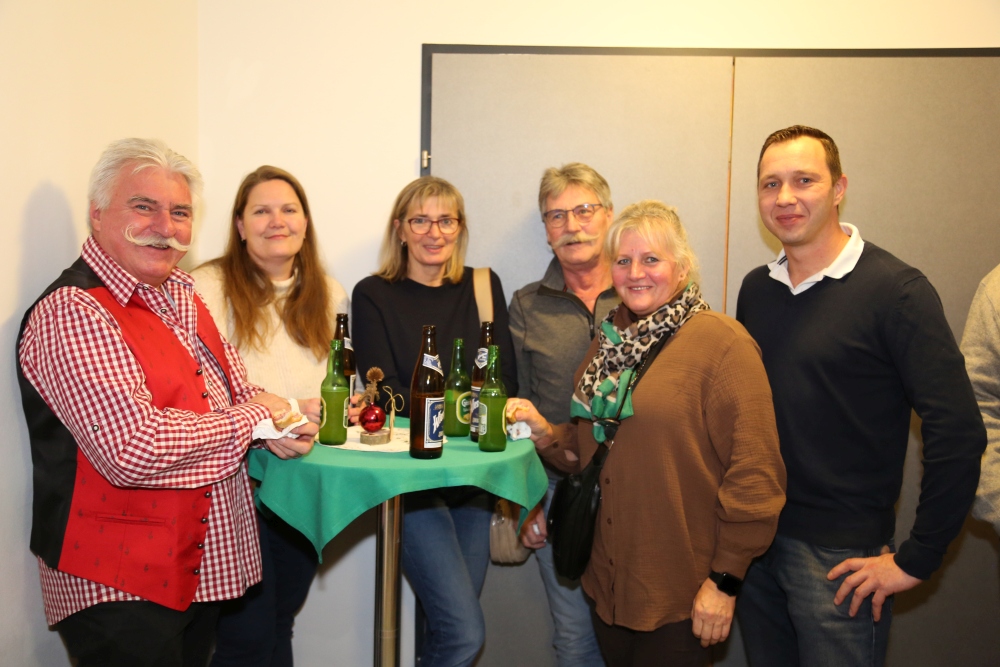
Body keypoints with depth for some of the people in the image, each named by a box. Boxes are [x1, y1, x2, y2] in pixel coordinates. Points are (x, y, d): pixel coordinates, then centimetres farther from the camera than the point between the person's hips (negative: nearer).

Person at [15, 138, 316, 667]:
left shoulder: (181, 295, 9)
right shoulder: (72, 313, -19)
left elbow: (232, 385, 20)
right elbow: (133, 449, -30)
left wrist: (276, 423, -4)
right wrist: (254, 419, -16)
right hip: (120, 591, -8)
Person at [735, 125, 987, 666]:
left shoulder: (895, 290, -13)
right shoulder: (755, 289, 4)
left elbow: (957, 433, -17)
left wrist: (915, 560, -14)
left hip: (841, 557, -5)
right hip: (753, 539, 5)